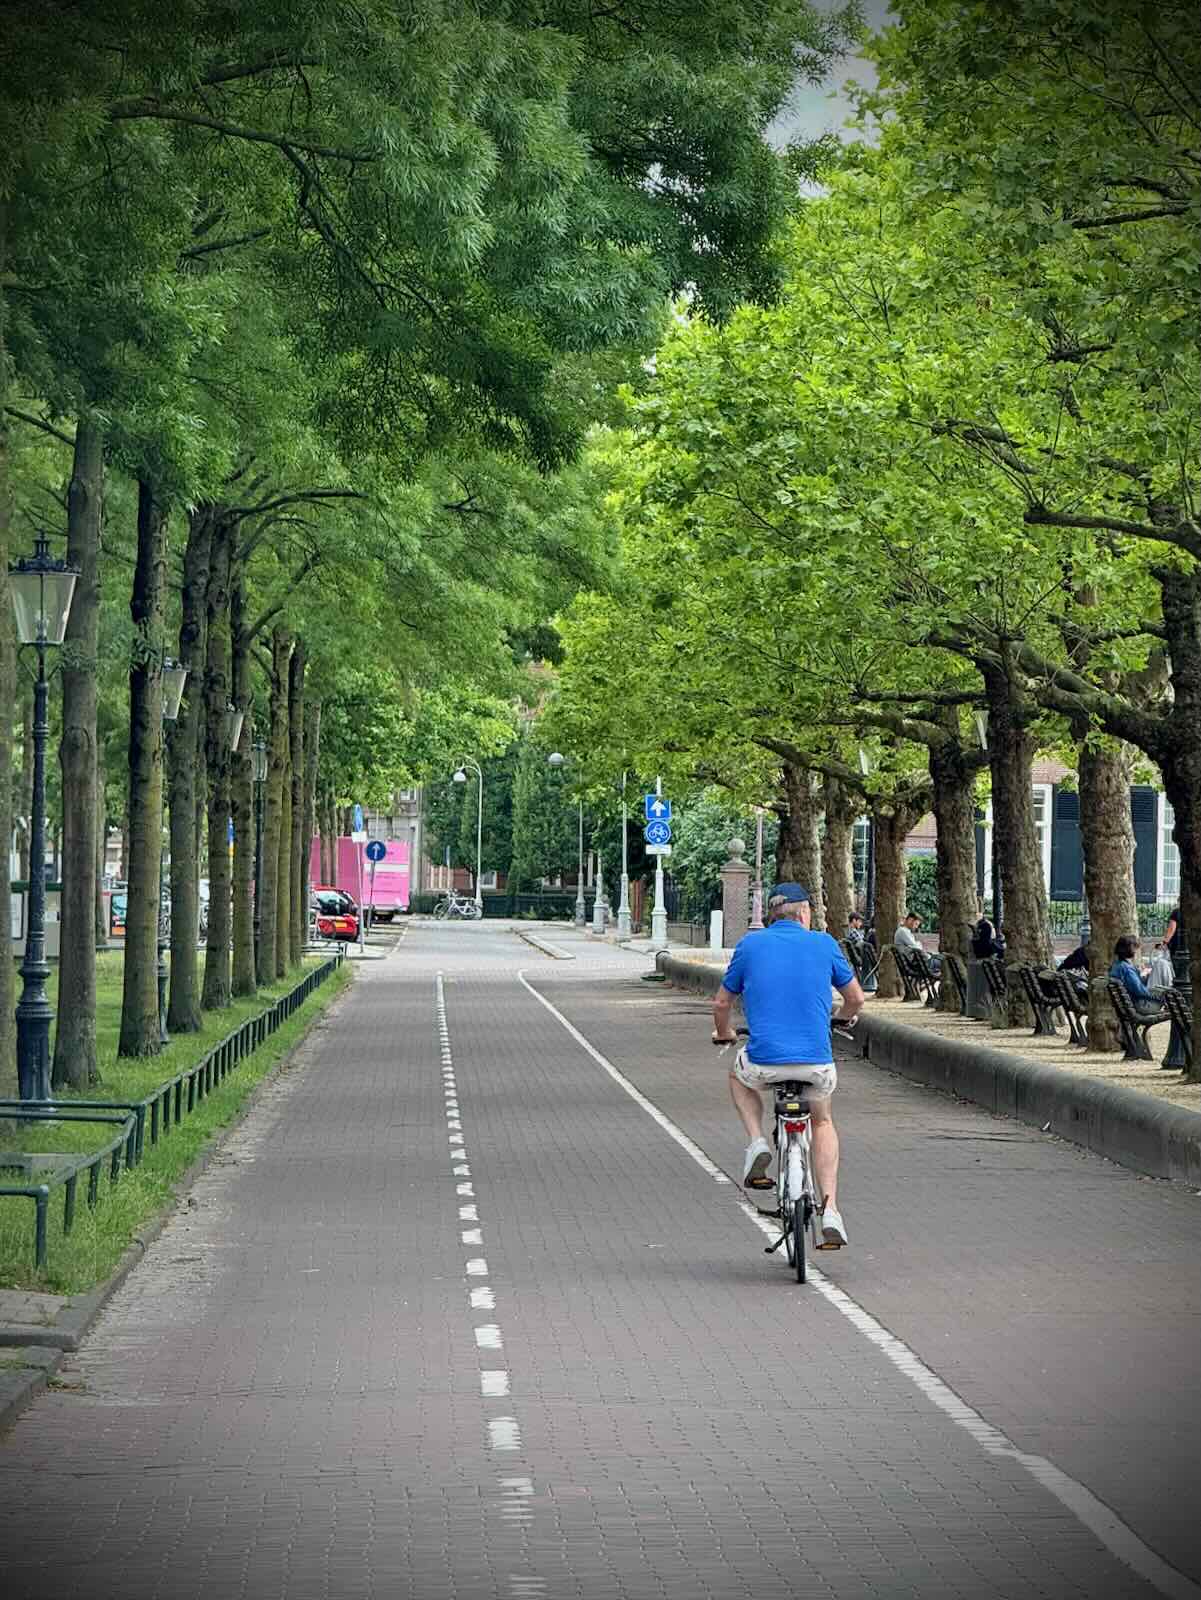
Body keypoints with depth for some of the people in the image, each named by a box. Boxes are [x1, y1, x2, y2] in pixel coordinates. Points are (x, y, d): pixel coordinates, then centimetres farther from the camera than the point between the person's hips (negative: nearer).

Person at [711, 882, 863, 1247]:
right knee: (822, 1122, 28)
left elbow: (722, 1004, 13)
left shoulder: (749, 945, 5)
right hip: (817, 1063, 1)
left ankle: (757, 1145, 12)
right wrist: (845, 1017, 40)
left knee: (739, 1074, 35)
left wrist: (723, 1034, 35)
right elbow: (856, 998, 17)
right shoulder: (823, 944, 6)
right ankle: (830, 1210, 12)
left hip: (764, 1062, -1)